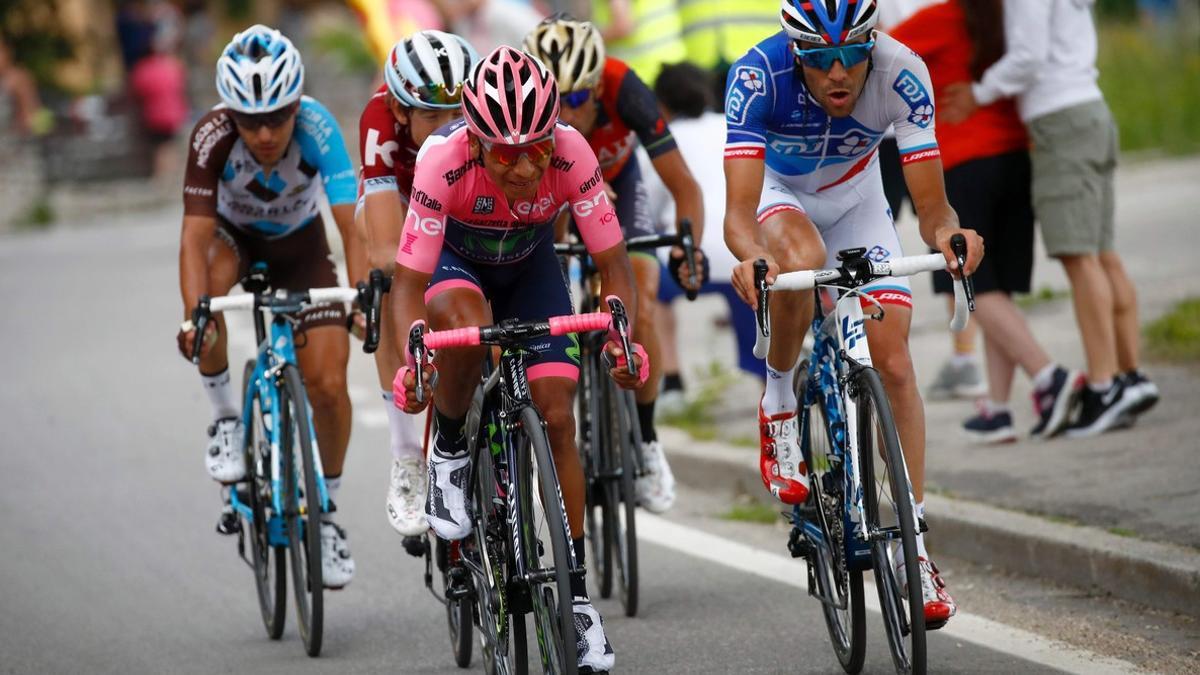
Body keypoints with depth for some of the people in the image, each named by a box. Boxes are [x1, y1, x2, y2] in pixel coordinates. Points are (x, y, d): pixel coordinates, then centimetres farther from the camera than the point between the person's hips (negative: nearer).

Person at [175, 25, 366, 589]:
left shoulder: (317, 128, -34)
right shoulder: (213, 137, -34)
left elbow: (352, 224, -40)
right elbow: (196, 235, -39)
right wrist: (194, 315, -54)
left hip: (298, 241, 0)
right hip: (232, 232, 0)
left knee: (328, 384, -11)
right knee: (209, 286, -37)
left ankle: (326, 511, 12)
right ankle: (226, 415, -13)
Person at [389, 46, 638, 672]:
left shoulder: (570, 153, -34)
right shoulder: (445, 160, -38)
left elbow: (612, 262, -26)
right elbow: (408, 282, -34)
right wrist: (412, 361, -51)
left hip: (530, 263, 2)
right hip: (454, 260, -2)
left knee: (557, 417, -10)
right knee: (466, 322, -37)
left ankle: (576, 594, 0)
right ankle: (449, 452, -8)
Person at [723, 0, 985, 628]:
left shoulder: (900, 74, -32)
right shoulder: (759, 76, -36)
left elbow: (932, 207, -30)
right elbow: (739, 211, -43)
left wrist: (947, 232, -53)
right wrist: (750, 256, -64)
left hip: (855, 198, 2)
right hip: (775, 192, -2)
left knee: (893, 363, -10)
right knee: (803, 258, -38)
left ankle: (914, 548, -3)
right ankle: (778, 401, -12)